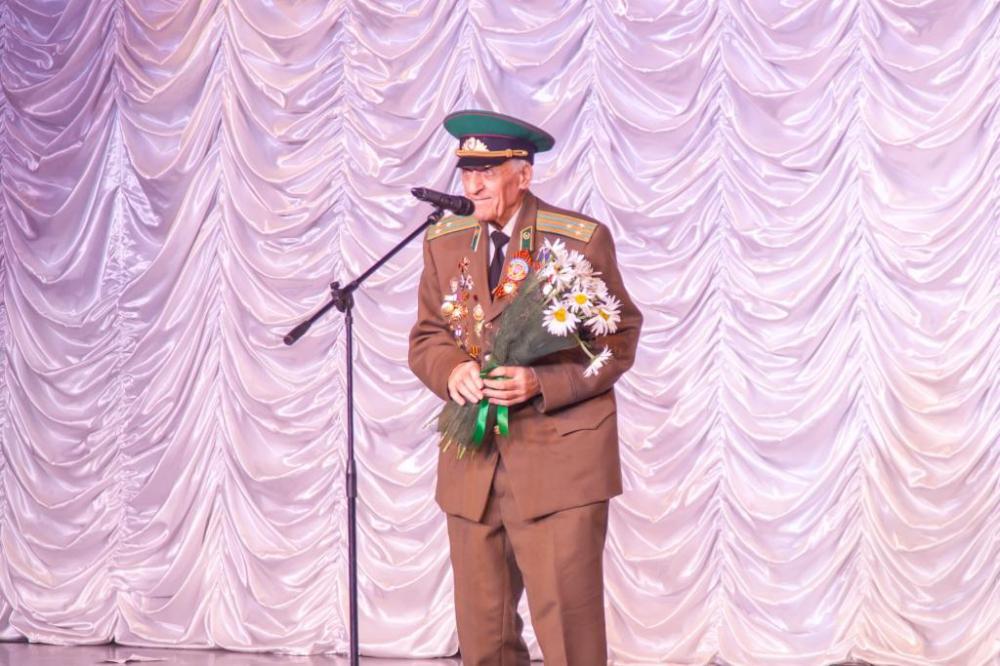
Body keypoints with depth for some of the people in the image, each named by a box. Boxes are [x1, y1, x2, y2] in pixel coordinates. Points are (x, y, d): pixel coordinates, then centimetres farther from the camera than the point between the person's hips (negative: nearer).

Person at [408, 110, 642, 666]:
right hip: (472, 466, 5)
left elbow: (619, 339, -3)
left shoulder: (582, 239, -5)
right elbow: (426, 338, 13)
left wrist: (542, 383, -18)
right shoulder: (444, 243, 9)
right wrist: (452, 370, -11)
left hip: (560, 462, -5)